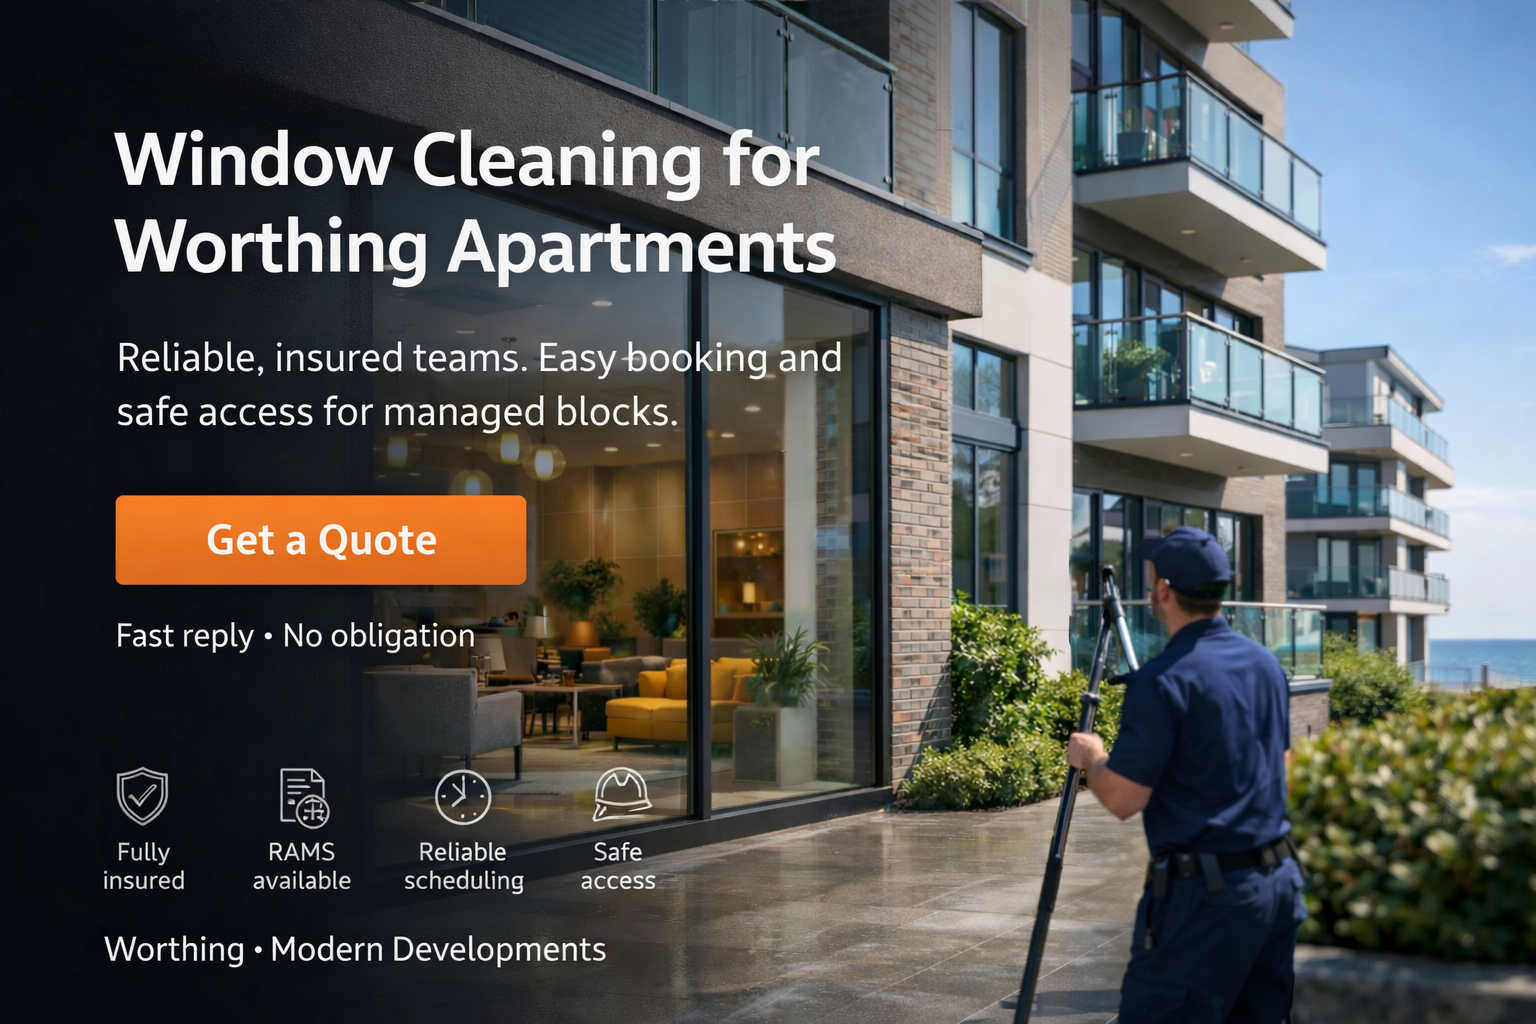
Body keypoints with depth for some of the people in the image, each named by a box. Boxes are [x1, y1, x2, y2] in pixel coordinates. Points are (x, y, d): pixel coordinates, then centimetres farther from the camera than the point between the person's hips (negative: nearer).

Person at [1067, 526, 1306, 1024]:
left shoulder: (1162, 680, -17)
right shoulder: (1266, 663, 8)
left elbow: (1123, 799, -16)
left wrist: (1089, 758, 3)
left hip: (1203, 894, -8)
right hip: (1279, 880, 8)